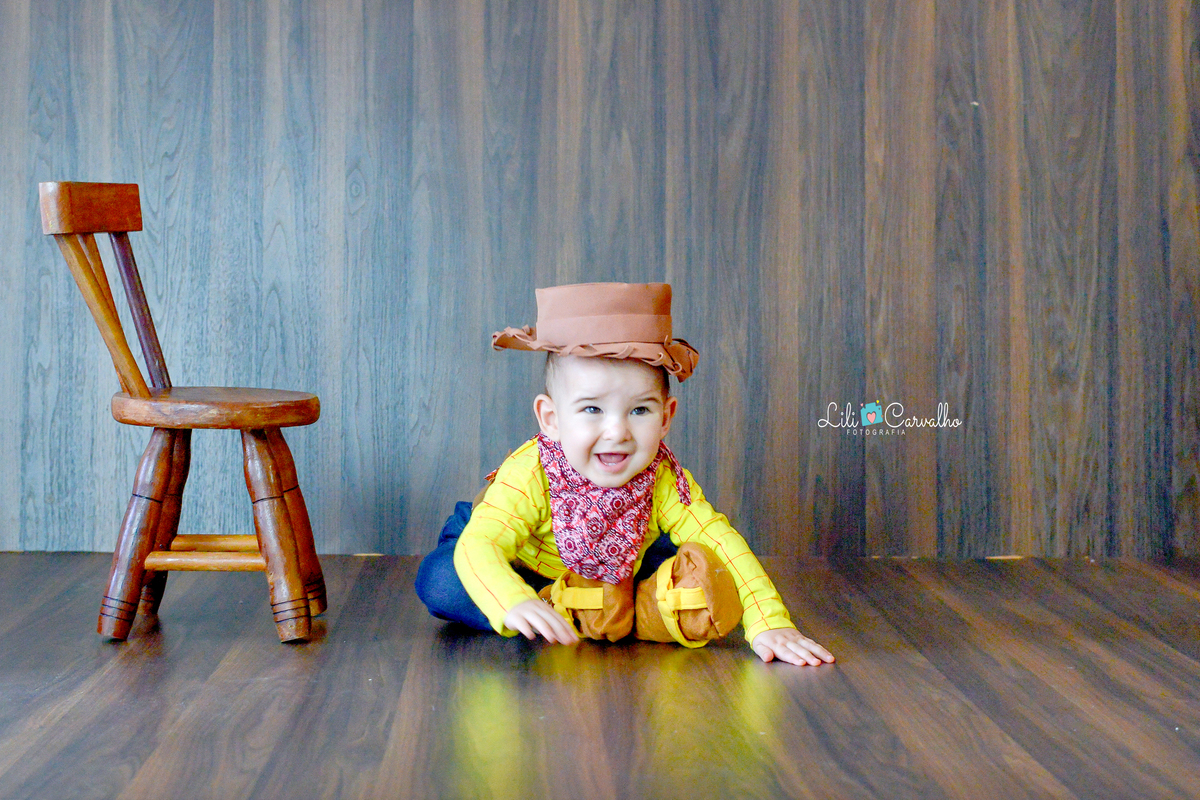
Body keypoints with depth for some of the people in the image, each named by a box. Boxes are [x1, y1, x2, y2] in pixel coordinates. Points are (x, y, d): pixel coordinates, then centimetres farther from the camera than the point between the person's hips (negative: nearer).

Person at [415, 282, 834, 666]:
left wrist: (771, 624, -48)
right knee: (439, 581, -28)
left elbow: (724, 543, -34)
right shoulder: (530, 475, -38)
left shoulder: (662, 479, -29)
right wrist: (515, 605, -71)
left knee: (695, 562, -13)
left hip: (621, 577, 2)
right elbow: (477, 546, -49)